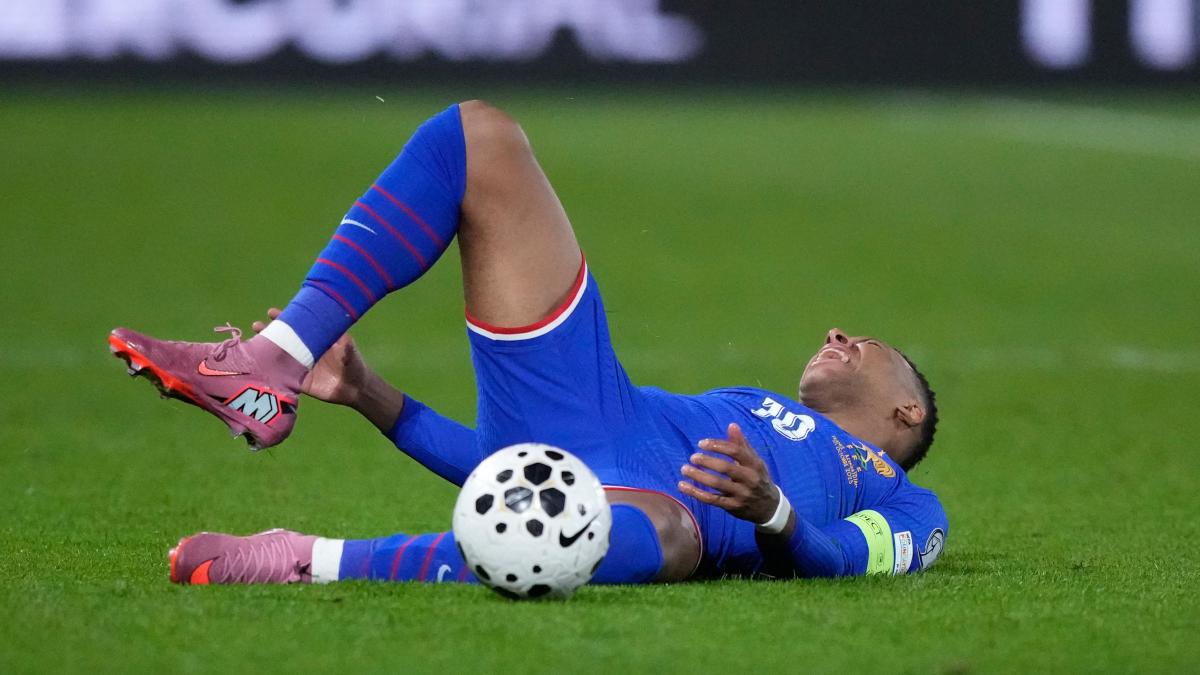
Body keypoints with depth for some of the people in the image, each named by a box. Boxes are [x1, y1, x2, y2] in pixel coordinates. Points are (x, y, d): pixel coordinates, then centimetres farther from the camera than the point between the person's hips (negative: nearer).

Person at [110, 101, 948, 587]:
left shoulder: (908, 509, 28)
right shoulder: (738, 412, 42)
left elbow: (831, 563, 0)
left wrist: (771, 511, -23)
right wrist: (373, 398, 16)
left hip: (659, 498, -6)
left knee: (658, 527, -48)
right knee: (476, 136, 4)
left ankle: (309, 562, -46)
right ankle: (265, 377, -16)